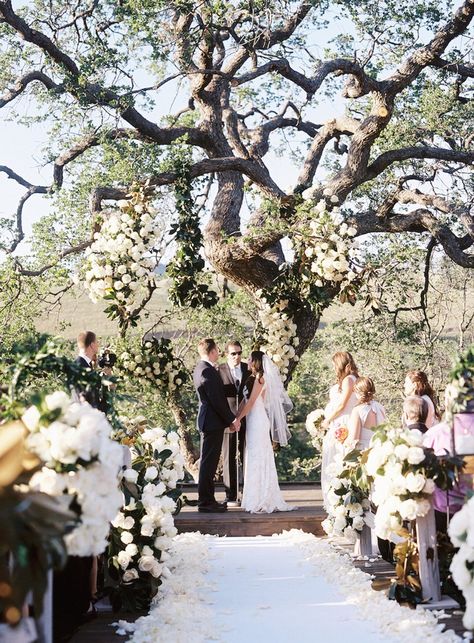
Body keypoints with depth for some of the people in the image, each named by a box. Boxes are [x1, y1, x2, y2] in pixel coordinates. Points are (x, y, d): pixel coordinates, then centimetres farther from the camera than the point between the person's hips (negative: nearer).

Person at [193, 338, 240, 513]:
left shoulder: (201, 368, 13)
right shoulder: (207, 371, -19)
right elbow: (217, 400, -21)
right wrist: (232, 419, -13)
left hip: (208, 421, 11)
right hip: (213, 421, -11)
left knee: (209, 462, 15)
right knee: (209, 462, -5)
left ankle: (207, 499, 21)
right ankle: (205, 502, -1)